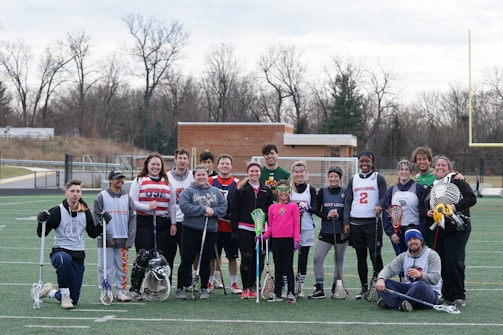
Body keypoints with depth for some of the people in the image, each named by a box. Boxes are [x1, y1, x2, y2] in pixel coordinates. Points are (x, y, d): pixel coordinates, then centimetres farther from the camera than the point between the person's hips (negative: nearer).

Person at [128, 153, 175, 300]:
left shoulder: (167, 182, 15)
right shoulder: (139, 181, 4)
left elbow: (172, 204, 17)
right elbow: (132, 202, -3)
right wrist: (147, 207, -17)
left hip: (162, 224, 4)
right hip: (144, 223, -4)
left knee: (161, 256, 2)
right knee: (143, 255, -10)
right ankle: (134, 289, -4)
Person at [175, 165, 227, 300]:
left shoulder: (216, 191, 11)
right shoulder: (188, 191, -1)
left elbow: (224, 206, 7)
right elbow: (184, 207, -15)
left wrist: (213, 211, -13)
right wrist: (204, 210, -16)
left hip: (210, 231, 3)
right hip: (191, 231, -3)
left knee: (205, 261, 9)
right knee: (187, 260, -2)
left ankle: (204, 289, 18)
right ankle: (180, 288, 6)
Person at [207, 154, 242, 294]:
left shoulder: (237, 183, 3)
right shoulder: (211, 181, 3)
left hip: (230, 226, 0)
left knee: (232, 256, 6)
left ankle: (234, 284, 15)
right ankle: (209, 283, 16)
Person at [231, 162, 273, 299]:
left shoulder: (266, 190, 11)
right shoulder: (241, 189, 2)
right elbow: (234, 209, 0)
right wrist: (235, 230, -7)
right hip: (244, 229, -3)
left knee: (258, 259, 3)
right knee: (246, 258, -7)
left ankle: (252, 287, 13)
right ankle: (245, 288, -1)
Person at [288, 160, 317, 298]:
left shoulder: (311, 190, 9)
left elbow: (316, 208, 1)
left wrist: (307, 209, -20)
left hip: (306, 228, 1)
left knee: (303, 258, 3)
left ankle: (300, 287, 12)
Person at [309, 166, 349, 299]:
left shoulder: (346, 192, 0)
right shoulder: (323, 191, 5)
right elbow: (316, 209, 4)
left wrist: (339, 216, -16)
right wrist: (326, 216, -14)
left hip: (341, 232, -1)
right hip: (326, 231, 1)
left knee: (339, 260, 7)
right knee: (318, 258, -7)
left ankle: (336, 289, 18)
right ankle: (319, 289, -1)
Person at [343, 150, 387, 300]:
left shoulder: (378, 178, 4)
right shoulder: (353, 180, 14)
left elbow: (384, 197, -2)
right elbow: (348, 202, 13)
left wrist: (380, 206, -25)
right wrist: (346, 223, 5)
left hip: (373, 222, -4)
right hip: (356, 223, 4)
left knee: (375, 255, -9)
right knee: (360, 256, 7)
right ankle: (364, 288, 13)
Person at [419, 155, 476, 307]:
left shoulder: (457, 181, -2)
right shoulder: (431, 186, 16)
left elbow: (471, 198, -11)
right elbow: (421, 205, 17)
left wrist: (455, 206, -23)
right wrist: (427, 212, -5)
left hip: (457, 228, -6)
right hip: (437, 230, 6)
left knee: (454, 261, -11)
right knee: (441, 262, 5)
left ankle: (459, 296, -3)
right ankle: (446, 295, 13)